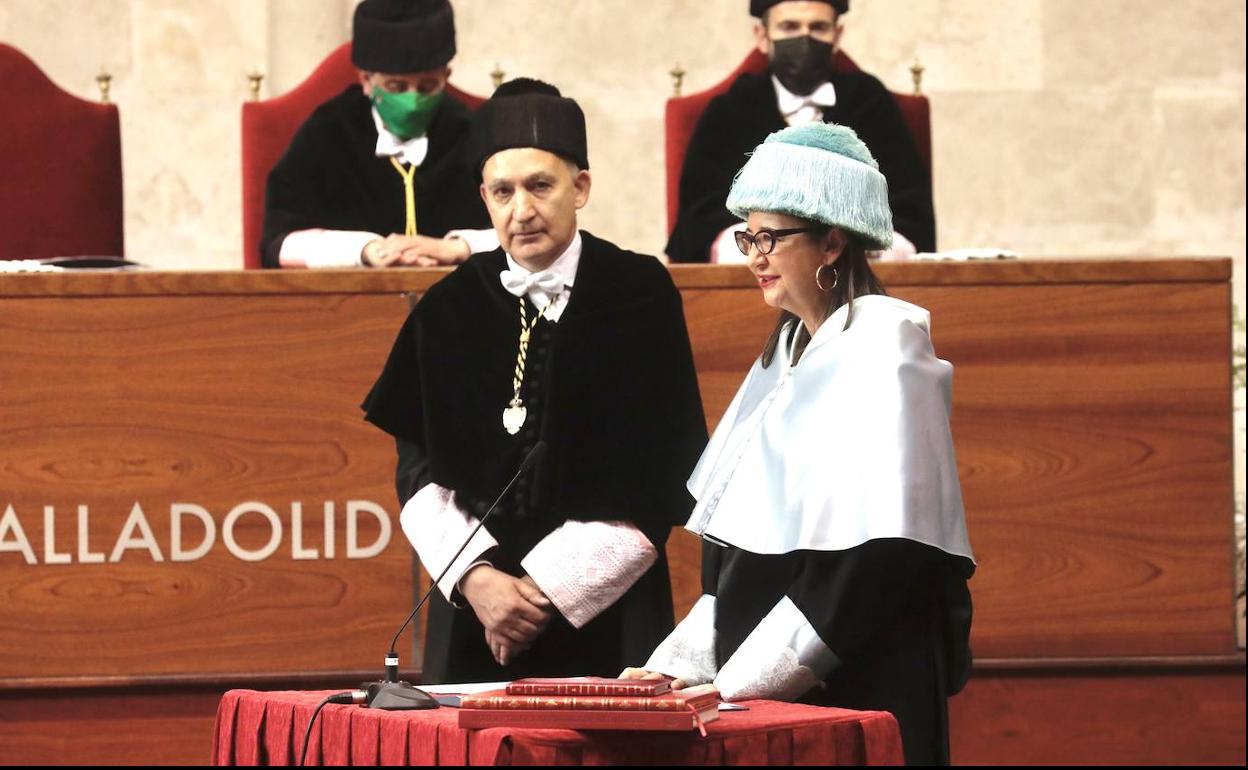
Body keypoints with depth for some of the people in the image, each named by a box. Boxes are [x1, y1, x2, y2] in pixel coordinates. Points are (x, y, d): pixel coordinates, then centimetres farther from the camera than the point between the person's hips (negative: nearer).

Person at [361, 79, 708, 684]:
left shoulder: (640, 297, -1)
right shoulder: (449, 310, 7)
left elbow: (659, 479, -5)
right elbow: (420, 473, 6)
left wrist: (549, 587, -10)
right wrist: (475, 578, -11)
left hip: (604, 619, -2)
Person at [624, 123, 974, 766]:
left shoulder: (879, 351, -10)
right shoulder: (786, 355, 15)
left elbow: (873, 558, -18)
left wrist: (739, 684, -18)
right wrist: (680, 664, 6)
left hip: (862, 694, -8)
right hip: (763, 690, 8)